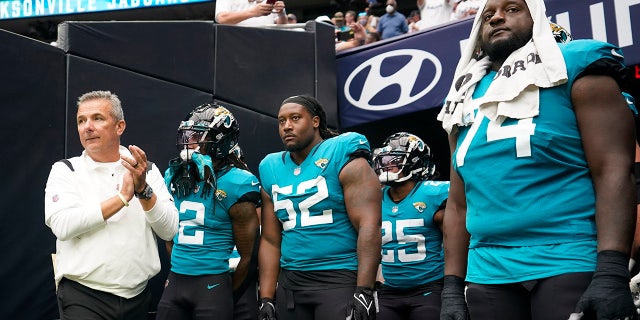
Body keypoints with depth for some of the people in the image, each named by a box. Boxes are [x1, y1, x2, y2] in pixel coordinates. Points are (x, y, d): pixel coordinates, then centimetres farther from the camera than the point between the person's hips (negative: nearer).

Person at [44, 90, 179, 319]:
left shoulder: (147, 171, 4)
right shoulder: (65, 170, 0)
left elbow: (169, 230, -4)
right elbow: (62, 225, -17)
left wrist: (143, 189, -18)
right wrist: (123, 197, -16)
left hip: (138, 297, 3)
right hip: (83, 296, -3)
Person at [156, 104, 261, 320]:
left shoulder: (234, 184, -12)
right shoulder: (174, 176, 6)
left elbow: (247, 255, -5)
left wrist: (229, 293, 3)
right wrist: (177, 270, 17)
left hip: (213, 284, -5)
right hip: (175, 281, 5)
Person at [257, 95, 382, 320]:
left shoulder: (342, 158, -6)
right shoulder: (272, 170, 10)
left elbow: (369, 226, -14)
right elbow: (270, 240, 12)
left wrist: (364, 292, -21)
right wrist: (266, 299, 5)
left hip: (340, 278, -5)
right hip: (289, 282, 5)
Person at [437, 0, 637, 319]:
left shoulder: (573, 66, 0)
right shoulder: (467, 98, 15)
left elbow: (614, 169, -10)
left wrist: (612, 274, -20)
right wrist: (452, 287, 9)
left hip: (569, 263, -5)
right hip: (487, 274, 5)